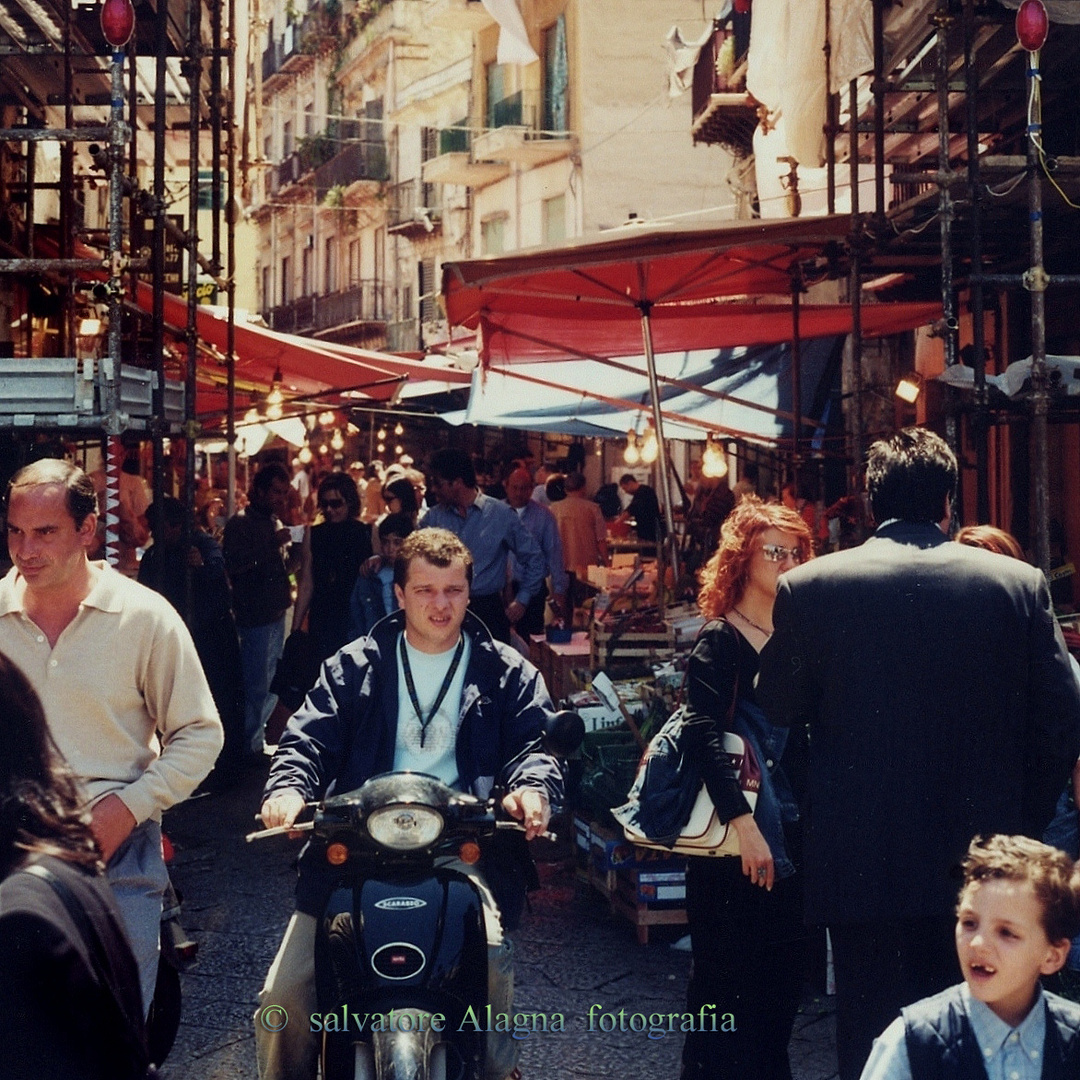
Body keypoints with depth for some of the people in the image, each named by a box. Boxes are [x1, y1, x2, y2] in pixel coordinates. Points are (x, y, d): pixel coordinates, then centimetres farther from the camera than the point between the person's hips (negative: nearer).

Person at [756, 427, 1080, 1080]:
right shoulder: (1019, 584, -4)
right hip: (982, 861, 1)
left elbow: (781, 708, 2)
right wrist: (1024, 819, 11)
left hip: (862, 862, -1)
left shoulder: (808, 587, -7)